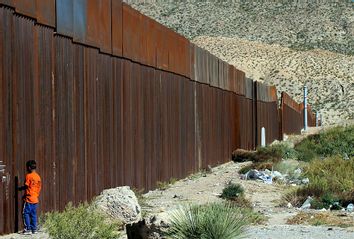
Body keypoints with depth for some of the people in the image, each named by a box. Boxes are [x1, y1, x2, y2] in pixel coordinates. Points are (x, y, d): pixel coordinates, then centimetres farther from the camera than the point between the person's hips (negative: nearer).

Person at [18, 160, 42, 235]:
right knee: (33, 214, 11)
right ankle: (34, 229, 12)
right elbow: (39, 187, 11)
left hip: (29, 198, -7)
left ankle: (28, 229, -5)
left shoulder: (29, 176, -11)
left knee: (26, 213, -1)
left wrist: (20, 188, 3)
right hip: (35, 199, 7)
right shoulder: (38, 176, 9)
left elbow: (26, 186, -15)